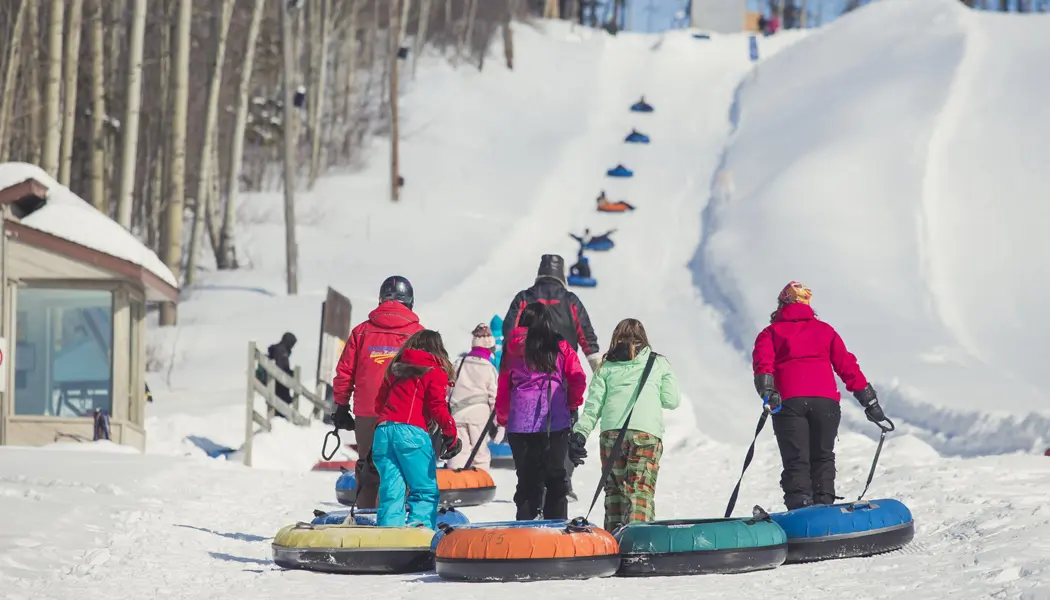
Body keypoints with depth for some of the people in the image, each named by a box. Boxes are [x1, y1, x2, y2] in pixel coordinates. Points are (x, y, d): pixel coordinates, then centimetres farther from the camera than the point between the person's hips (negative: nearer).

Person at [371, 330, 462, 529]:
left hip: (382, 430, 5)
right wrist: (450, 432, -2)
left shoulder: (395, 369, 22)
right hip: (411, 432, -5)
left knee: (390, 493, 6)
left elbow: (379, 403, 24)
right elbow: (438, 407, -5)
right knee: (426, 491, 1)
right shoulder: (435, 372, 6)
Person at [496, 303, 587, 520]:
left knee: (527, 478, 8)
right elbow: (578, 379, -3)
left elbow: (503, 386, 10)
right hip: (555, 423, -1)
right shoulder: (560, 348, 2)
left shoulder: (513, 349, 6)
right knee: (556, 477, 8)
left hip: (520, 423, 1)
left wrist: (502, 418, 23)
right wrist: (572, 405, 15)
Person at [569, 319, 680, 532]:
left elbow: (593, 406, 9)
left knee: (615, 488, 11)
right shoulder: (659, 364, 15)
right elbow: (672, 401, 15)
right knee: (640, 488, -8)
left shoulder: (606, 368, 16)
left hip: (612, 431, 2)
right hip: (647, 431, -2)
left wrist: (579, 434, 8)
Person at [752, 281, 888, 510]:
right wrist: (869, 400, 16)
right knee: (823, 457, 15)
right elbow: (847, 365, 16)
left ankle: (800, 510, -21)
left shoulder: (771, 333, 18)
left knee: (795, 461, -3)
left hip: (789, 402, -1)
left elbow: (763, 363, -2)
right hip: (826, 401, 1)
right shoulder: (824, 330, 23)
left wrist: (767, 392, -17)